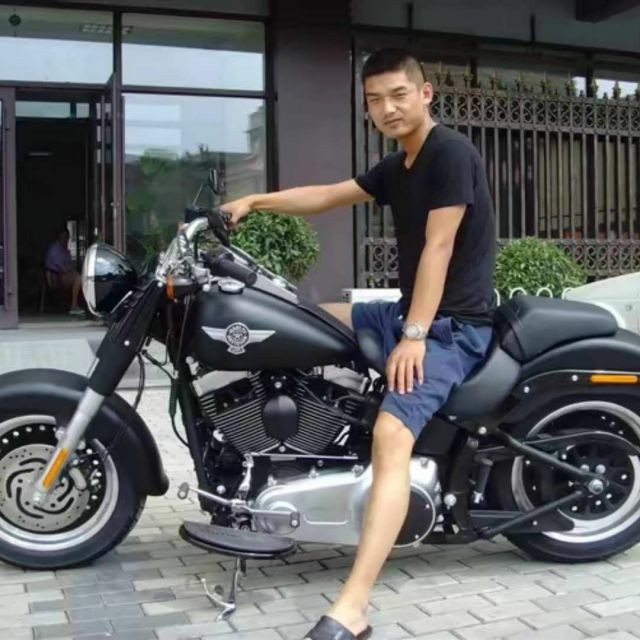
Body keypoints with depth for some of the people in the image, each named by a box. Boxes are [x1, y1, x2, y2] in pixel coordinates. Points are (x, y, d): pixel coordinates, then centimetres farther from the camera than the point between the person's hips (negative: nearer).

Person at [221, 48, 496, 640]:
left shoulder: (451, 151, -13)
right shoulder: (396, 167, 15)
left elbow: (438, 247, -20)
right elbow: (326, 196, 22)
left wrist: (414, 335, -23)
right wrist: (255, 201, 15)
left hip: (454, 325, -10)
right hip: (410, 311, 10)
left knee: (391, 435, -30)